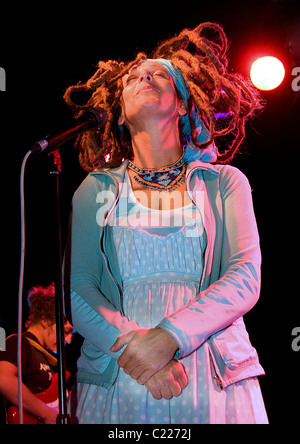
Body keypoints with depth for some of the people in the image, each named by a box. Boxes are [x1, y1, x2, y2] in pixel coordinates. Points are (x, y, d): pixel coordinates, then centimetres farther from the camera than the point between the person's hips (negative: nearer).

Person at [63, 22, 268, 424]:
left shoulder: (224, 183, 7)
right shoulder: (97, 189, 10)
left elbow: (246, 279, -5)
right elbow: (76, 288, 1)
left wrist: (169, 336, -19)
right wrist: (128, 344, -18)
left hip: (217, 381, 0)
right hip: (117, 381, 1)